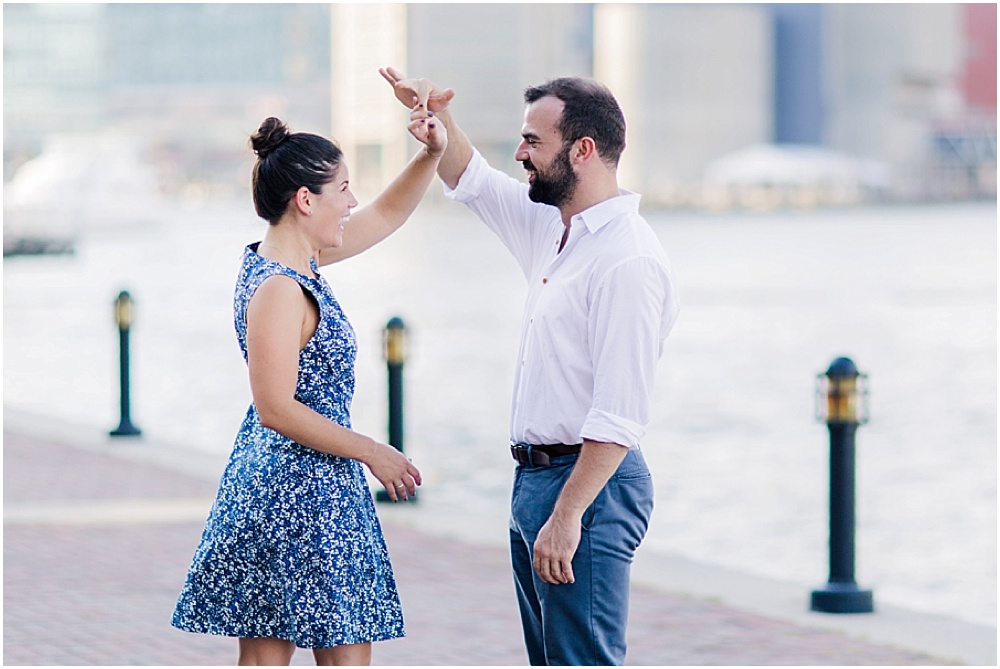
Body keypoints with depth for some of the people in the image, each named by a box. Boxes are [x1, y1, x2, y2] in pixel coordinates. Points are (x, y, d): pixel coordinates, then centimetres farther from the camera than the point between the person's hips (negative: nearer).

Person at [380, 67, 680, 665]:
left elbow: (620, 415, -24)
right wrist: (439, 114, 8)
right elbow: (470, 179, 27)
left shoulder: (628, 261, -19)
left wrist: (567, 517, -26)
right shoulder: (556, 230, 11)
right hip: (535, 479, 10)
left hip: (589, 483, -10)